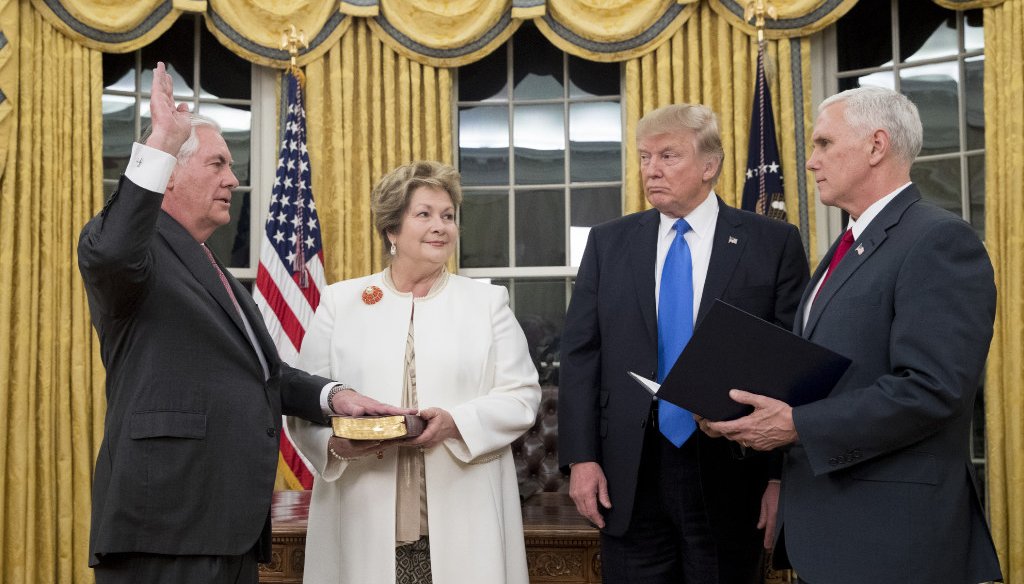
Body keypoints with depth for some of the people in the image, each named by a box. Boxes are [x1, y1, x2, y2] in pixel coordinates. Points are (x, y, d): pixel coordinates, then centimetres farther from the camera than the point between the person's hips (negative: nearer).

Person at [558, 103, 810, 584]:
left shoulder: (774, 244, -1)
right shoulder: (608, 243, 7)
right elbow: (580, 355, 4)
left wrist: (785, 474, -7)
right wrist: (580, 457, -3)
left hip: (730, 473, -2)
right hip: (628, 477, 2)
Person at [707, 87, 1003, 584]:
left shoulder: (940, 241, -14)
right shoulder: (849, 248, 16)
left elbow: (931, 389, -24)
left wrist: (797, 426, -22)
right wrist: (770, 409, 1)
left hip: (890, 530, -9)